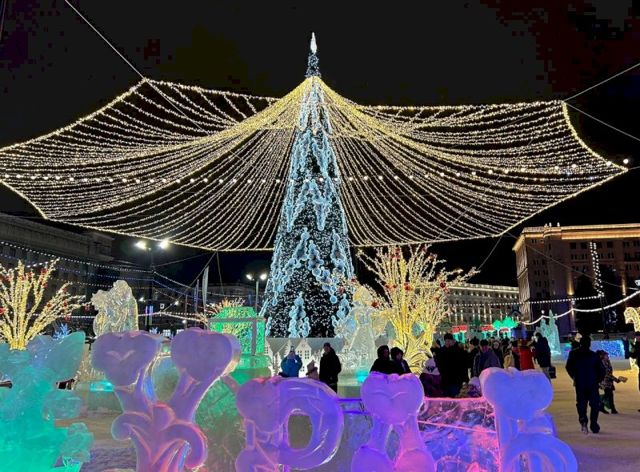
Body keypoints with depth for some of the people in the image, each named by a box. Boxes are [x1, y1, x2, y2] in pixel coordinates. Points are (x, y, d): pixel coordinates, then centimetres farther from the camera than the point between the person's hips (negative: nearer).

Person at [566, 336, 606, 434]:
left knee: (581, 403, 9)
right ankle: (594, 426, 9)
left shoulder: (574, 354, 0)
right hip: (593, 384, -1)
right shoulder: (594, 355, -3)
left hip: (579, 383, 1)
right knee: (594, 404, 11)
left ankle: (583, 420, -15)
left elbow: (568, 367, 0)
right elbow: (601, 369, -8)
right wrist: (599, 379, 6)